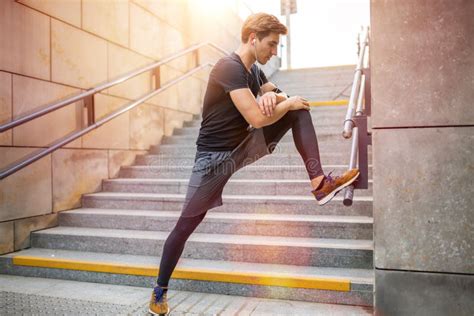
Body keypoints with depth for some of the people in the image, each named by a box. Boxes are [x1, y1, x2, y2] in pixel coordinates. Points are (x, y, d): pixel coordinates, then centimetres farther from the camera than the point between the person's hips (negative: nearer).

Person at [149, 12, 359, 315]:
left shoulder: (254, 71, 7)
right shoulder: (230, 67, -21)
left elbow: (284, 97, 14)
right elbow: (258, 118, -30)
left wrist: (271, 95, -10)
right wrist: (287, 102, -11)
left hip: (244, 146, 8)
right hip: (215, 156, -8)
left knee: (300, 111, -3)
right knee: (186, 225, -1)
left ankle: (320, 184, -10)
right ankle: (160, 291, 19)